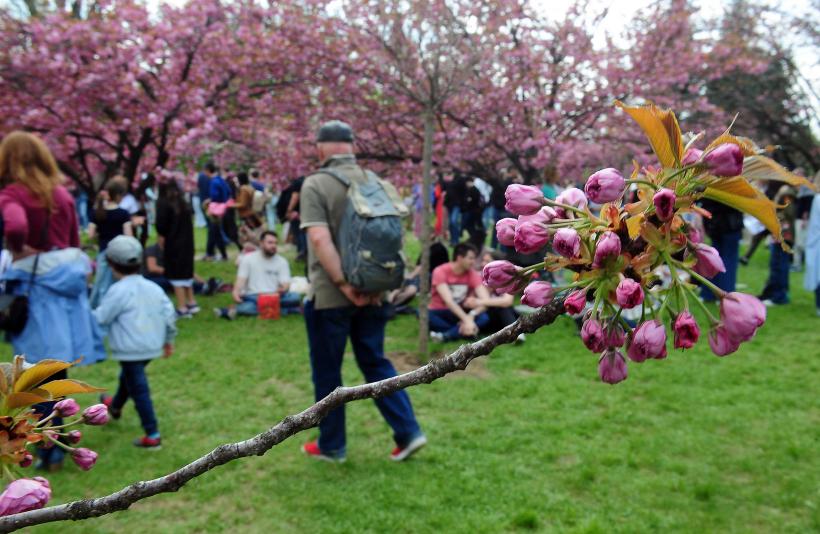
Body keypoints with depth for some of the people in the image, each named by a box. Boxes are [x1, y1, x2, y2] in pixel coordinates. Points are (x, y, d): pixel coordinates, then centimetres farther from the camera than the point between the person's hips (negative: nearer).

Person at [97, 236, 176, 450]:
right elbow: (169, 314, 8)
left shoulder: (118, 291, -16)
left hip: (131, 349, -8)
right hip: (152, 346, 8)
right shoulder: (153, 288, 5)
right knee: (128, 378, 31)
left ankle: (152, 435, -2)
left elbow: (100, 319, -12)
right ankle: (115, 406, 58)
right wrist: (169, 340, 19)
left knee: (138, 389, -3)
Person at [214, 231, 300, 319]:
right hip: (252, 297, -3)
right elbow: (241, 279, -1)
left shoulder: (282, 261, 9)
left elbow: (285, 284, 0)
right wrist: (236, 293, -23)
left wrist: (282, 289, -25)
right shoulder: (248, 258, 7)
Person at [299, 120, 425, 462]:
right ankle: (408, 432, 13)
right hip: (371, 293, 5)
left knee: (327, 371, 10)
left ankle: (331, 446, 23)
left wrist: (344, 285, -18)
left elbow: (319, 239, -21)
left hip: (330, 295, -5)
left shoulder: (315, 184, -10)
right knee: (375, 362, 18)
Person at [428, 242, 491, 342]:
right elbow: (448, 300, -26)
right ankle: (461, 332, -26)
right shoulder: (440, 271, -15)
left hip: (462, 313, 3)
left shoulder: (473, 274, -6)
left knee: (484, 318, -28)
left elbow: (486, 300, -17)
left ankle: (445, 335, -34)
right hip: (440, 313, -3)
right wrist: (466, 320, -36)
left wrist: (471, 315, -34)